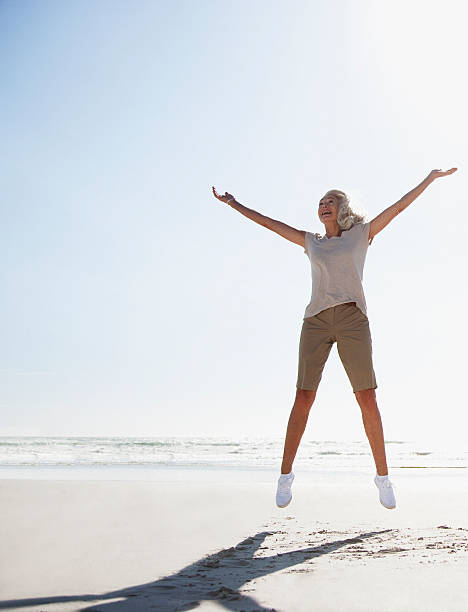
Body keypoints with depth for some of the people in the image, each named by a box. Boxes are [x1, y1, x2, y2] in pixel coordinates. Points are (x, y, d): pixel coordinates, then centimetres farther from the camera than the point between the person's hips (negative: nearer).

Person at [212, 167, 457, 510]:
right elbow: (269, 223, 23)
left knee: (367, 399, -6)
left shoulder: (362, 234, 16)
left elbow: (399, 206, 15)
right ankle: (285, 475, 3)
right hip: (316, 321, 1)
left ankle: (383, 476, 5)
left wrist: (431, 177, 15)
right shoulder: (311, 242, 20)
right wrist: (234, 204, 26)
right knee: (304, 398, -5)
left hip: (352, 319, -1)